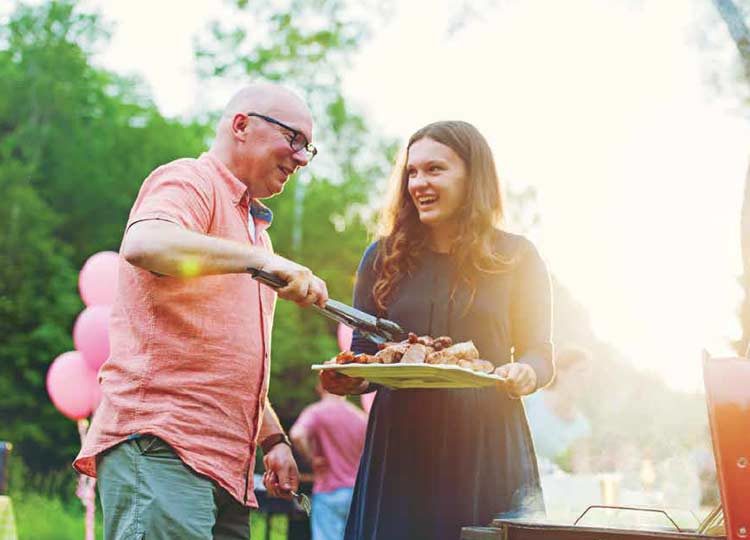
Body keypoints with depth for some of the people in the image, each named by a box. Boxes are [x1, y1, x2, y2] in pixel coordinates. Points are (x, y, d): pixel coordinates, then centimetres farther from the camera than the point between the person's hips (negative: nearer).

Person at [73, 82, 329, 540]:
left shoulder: (250, 223, 27)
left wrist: (273, 438, 21)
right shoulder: (190, 181, -1)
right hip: (159, 446, -9)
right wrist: (262, 259, -30)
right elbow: (143, 245, -27)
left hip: (226, 465, 9)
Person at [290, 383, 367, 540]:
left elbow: (297, 435, -26)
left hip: (328, 493, -4)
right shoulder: (361, 417, 9)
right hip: (358, 494, 5)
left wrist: (312, 459, -11)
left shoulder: (315, 412, -6)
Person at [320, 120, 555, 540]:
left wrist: (525, 374, -16)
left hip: (488, 447, -1)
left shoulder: (516, 257, 5)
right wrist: (347, 379, -10)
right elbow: (363, 354, 12)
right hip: (400, 448, 2)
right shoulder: (384, 258, 10)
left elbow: (540, 354, 6)